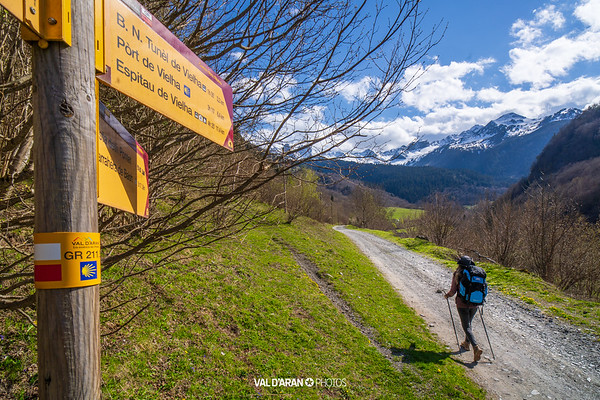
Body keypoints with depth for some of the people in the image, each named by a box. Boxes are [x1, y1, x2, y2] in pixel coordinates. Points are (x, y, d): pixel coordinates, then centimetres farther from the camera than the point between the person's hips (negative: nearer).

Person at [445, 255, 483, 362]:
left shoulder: (457, 274, -8)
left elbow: (453, 291, -9)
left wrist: (447, 295, 11)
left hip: (462, 304, -4)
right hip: (474, 303, 4)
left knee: (467, 327, -2)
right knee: (468, 323, 25)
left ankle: (476, 348, -18)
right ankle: (466, 343, 37)